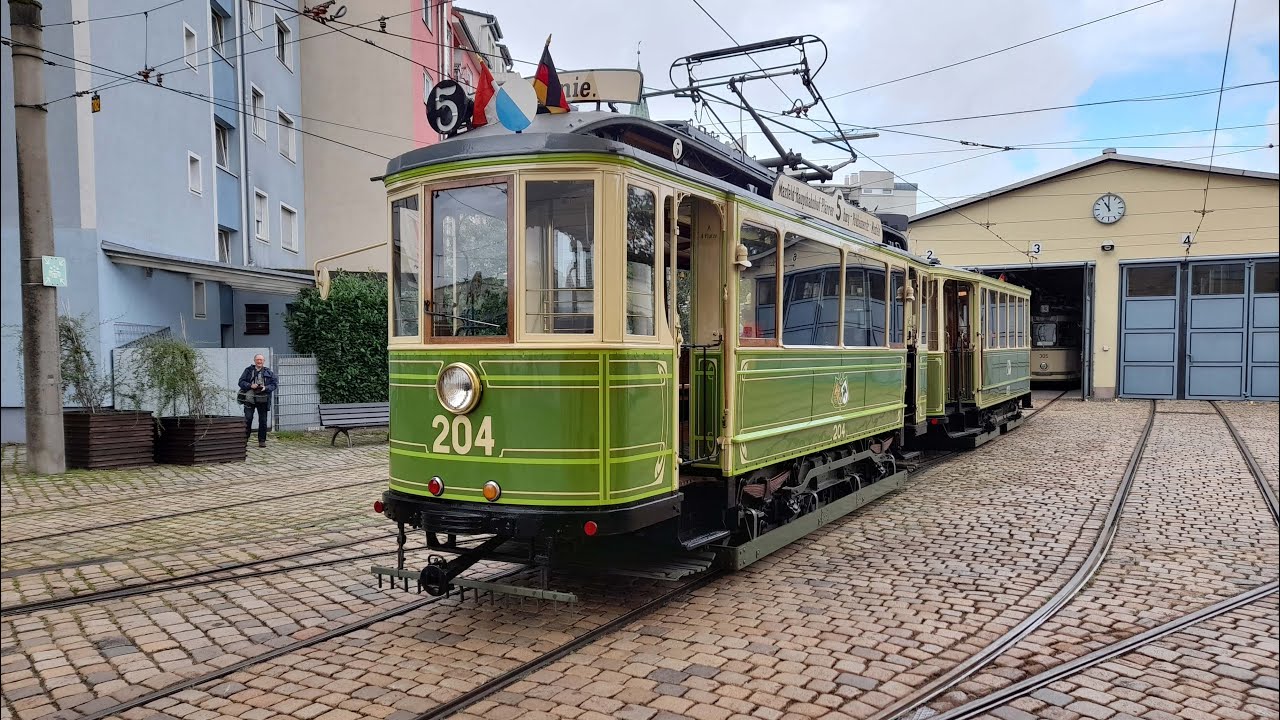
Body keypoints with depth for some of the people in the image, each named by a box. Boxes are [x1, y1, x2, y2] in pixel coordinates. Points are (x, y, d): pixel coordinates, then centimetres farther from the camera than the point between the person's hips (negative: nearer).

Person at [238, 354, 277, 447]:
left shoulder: (269, 372, 11)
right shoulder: (248, 370, 9)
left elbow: (273, 385, 7)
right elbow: (241, 382, 4)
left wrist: (265, 388, -12)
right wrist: (250, 385, -13)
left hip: (263, 399, 1)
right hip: (250, 398, -1)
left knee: (263, 420, 4)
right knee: (248, 419, -7)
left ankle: (262, 441, 11)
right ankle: (244, 439, 2)